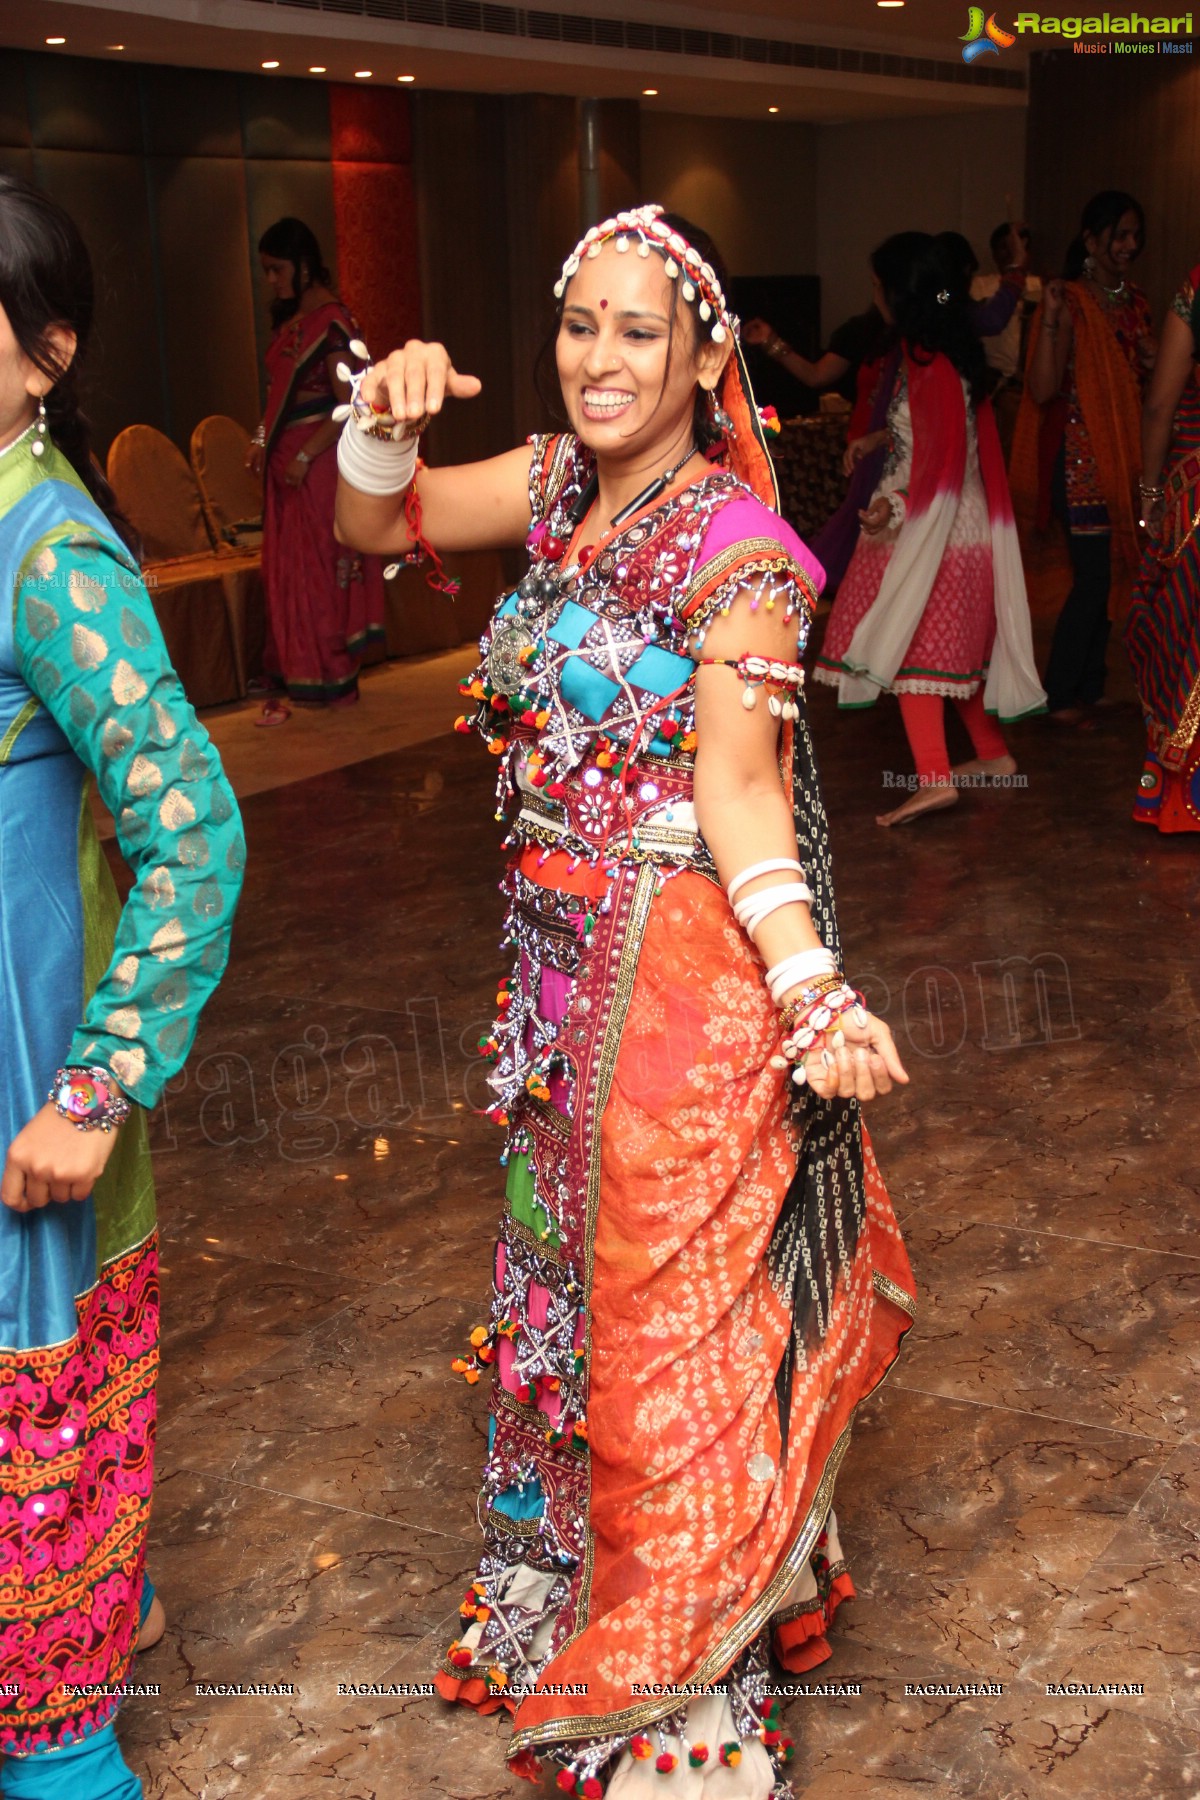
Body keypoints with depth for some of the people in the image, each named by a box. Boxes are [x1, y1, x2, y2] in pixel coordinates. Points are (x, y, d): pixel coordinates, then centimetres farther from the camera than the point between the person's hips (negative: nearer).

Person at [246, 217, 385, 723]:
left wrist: (304, 457, -18)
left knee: (322, 568, -2)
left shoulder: (331, 321, -12)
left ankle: (336, 680, 9)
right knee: (284, 571, 7)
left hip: (319, 464, -8)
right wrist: (263, 439, 6)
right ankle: (286, 682, 12)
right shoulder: (291, 320, 14)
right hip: (286, 462, 8)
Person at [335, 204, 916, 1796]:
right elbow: (375, 525, 7)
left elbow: (736, 785, -23)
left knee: (669, 1282, 6)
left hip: (682, 967, -7)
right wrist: (386, 420, -13)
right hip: (563, 955, 7)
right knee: (572, 1253, 21)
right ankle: (574, 1561, 45)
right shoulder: (560, 483, 4)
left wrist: (810, 983, -36)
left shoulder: (738, 551, -18)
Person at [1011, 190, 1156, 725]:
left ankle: (1089, 687, 19)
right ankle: (1061, 697, 3)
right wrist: (1048, 321, -27)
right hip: (1081, 456, -7)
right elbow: (1042, 390, -18)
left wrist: (1161, 364, 3)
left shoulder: (1135, 302, 13)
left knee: (1107, 574, 9)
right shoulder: (1070, 303, -10)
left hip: (1125, 457, 7)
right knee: (1093, 575, -8)